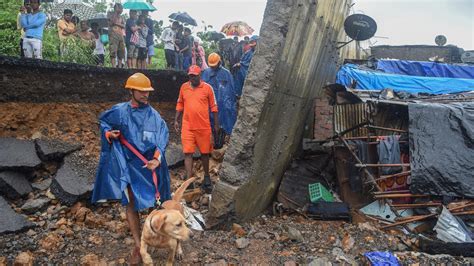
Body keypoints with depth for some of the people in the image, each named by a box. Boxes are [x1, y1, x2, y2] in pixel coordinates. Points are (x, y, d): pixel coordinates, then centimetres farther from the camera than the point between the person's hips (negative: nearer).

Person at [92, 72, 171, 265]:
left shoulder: (154, 115, -7)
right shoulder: (119, 111, -1)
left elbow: (161, 139, -15)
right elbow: (103, 121, 18)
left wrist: (157, 159, -30)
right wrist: (109, 134, -2)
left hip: (148, 164, -1)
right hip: (127, 164, 1)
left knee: (153, 200, 6)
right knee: (130, 203, 5)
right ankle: (137, 245, 16)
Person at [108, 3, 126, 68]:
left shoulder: (120, 17, 19)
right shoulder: (112, 16, 3)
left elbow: (123, 26, 9)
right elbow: (112, 22, -17)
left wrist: (117, 23, -9)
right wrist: (116, 12, -10)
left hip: (121, 36, 7)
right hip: (113, 36, -7)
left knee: (121, 52, 5)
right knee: (113, 52, -12)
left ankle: (119, 66, 11)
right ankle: (114, 66, -16)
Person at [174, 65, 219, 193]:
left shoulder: (207, 87, -3)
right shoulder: (184, 87, 5)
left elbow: (213, 106, 1)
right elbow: (180, 104, 14)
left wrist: (216, 123, 2)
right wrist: (176, 120, 10)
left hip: (204, 127, -1)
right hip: (187, 126, 2)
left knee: (205, 152, 12)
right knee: (188, 153, -2)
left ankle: (206, 176, 31)